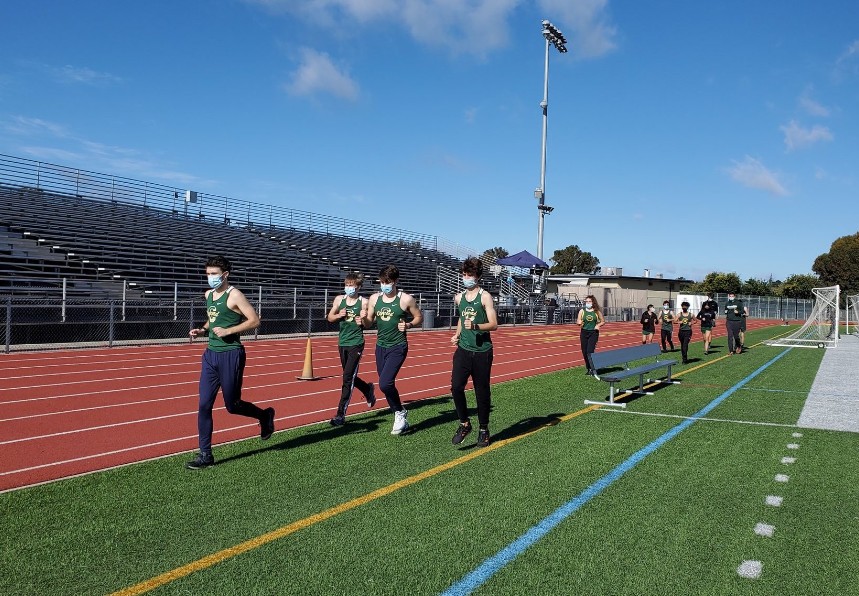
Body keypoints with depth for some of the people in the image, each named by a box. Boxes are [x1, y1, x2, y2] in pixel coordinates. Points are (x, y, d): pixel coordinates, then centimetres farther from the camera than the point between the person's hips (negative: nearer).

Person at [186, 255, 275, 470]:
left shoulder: (234, 295, -11)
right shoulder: (209, 294, 11)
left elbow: (254, 320, -14)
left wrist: (228, 331, -20)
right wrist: (202, 330, 7)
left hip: (231, 355, -7)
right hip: (211, 354, 7)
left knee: (232, 405, 3)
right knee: (204, 405, 1)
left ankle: (265, 416, 32)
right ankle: (205, 455, 8)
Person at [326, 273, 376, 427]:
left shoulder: (363, 302, -6)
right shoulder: (339, 299, 5)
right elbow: (330, 317, 12)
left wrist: (362, 320, -25)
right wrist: (339, 315, -9)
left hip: (356, 343, -5)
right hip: (342, 343, 5)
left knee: (348, 378, -8)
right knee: (349, 377, 17)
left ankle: (341, 414, -6)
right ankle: (368, 389, 46)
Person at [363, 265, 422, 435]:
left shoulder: (405, 299, -9)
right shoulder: (374, 298, 4)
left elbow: (419, 317, 2)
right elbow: (369, 323, 8)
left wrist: (408, 325, -16)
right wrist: (363, 320, -14)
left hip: (397, 347, -6)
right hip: (380, 346, 6)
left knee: (385, 383, -19)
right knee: (386, 385, 11)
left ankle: (400, 412, 6)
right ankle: (401, 420, 27)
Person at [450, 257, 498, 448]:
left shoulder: (485, 297, -5)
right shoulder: (459, 297, 10)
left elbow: (494, 324, -11)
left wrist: (475, 326, -26)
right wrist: (457, 334, 13)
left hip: (482, 351, -4)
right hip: (463, 349, 4)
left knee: (482, 391, 5)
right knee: (456, 386, -12)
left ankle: (483, 429, 22)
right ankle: (464, 423, 6)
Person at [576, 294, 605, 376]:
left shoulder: (597, 311, 1)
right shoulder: (582, 311, 4)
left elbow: (603, 321, 10)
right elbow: (578, 322, 8)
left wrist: (598, 325, -9)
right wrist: (579, 322, -16)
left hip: (593, 333, -3)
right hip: (584, 332, 3)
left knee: (590, 351, -15)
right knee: (584, 352, 5)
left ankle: (593, 369, -10)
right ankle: (589, 369, 21)